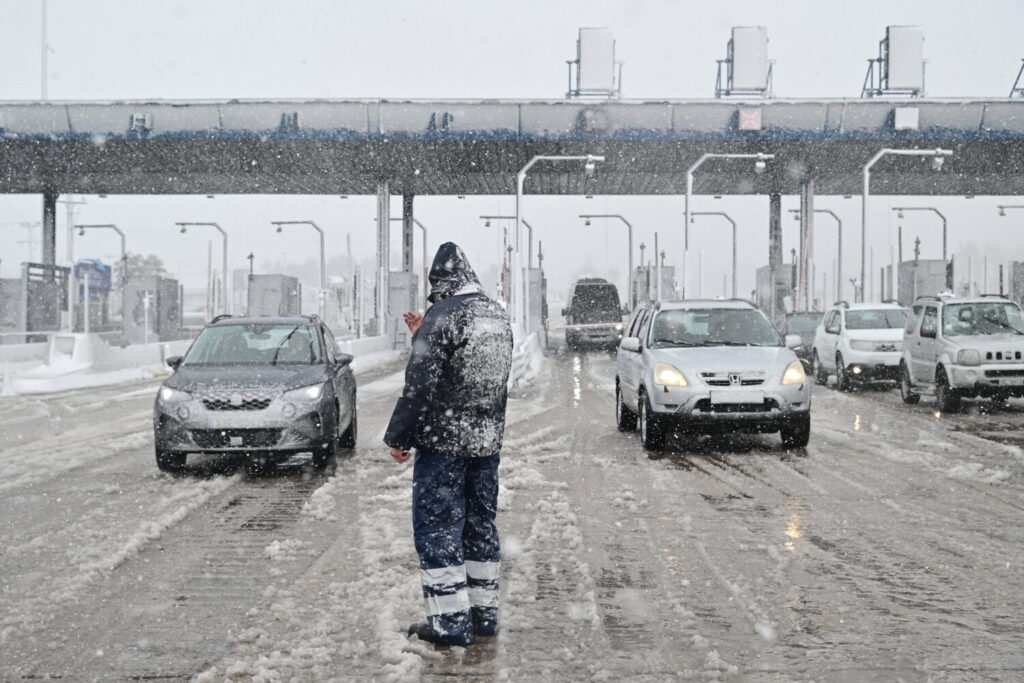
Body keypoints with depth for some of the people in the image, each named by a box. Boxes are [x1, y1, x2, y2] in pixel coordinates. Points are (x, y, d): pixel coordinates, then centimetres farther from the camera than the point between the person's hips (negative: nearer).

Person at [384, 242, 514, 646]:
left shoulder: (443, 316, -15)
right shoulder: (497, 315, 10)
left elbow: (420, 385, -18)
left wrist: (398, 437, -9)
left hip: (443, 440, -8)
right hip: (488, 439, 8)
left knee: (437, 529, -1)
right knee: (480, 525, 15)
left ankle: (451, 622, -1)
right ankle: (484, 614, 21)